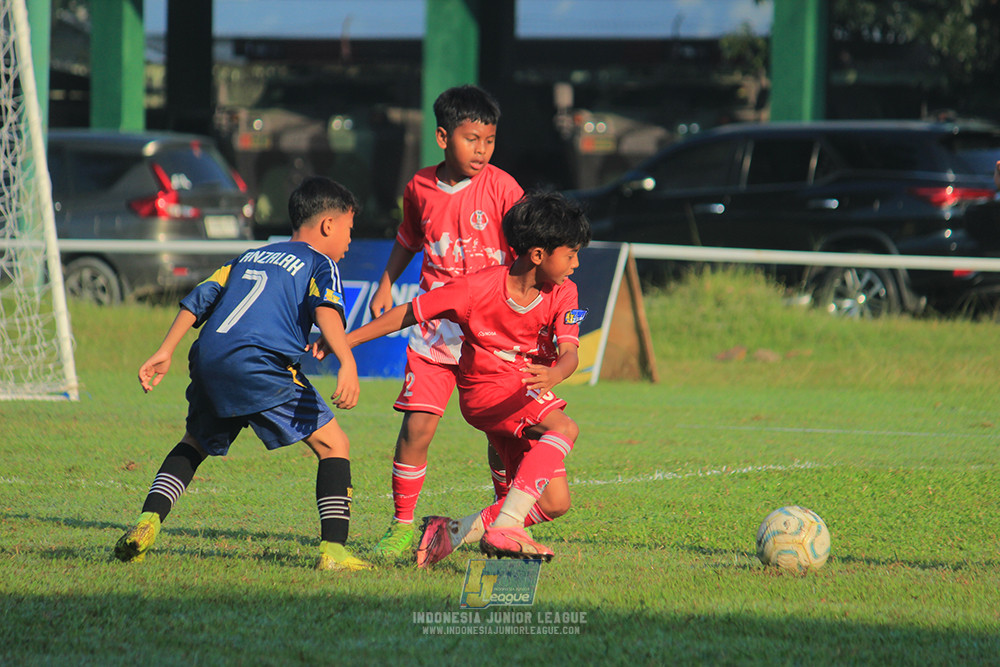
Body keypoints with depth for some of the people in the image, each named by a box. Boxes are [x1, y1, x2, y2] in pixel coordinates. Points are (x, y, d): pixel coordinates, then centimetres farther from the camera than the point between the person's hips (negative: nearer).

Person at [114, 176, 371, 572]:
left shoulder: (249, 258, 32)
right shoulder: (319, 263, 14)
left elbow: (199, 300, 23)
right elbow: (326, 310, -7)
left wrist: (165, 353, 20)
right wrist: (347, 363, -19)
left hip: (208, 359, 6)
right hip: (258, 364, -6)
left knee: (194, 444, 30)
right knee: (334, 446, 1)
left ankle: (148, 521, 11)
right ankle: (333, 550, -10)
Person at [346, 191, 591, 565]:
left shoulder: (562, 293, -6)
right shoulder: (478, 288, -18)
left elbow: (569, 352, -19)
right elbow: (410, 313, -9)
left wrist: (554, 374, -44)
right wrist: (344, 340, -9)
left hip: (529, 395, 6)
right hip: (485, 389, -6)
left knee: (554, 503, -4)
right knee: (564, 429, -32)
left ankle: (453, 533, 3)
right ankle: (504, 528, -42)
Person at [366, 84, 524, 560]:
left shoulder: (501, 187, -7)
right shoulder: (420, 188, 3)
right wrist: (385, 285, 17)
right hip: (434, 330, 2)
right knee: (416, 428, -5)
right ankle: (402, 525, 8)